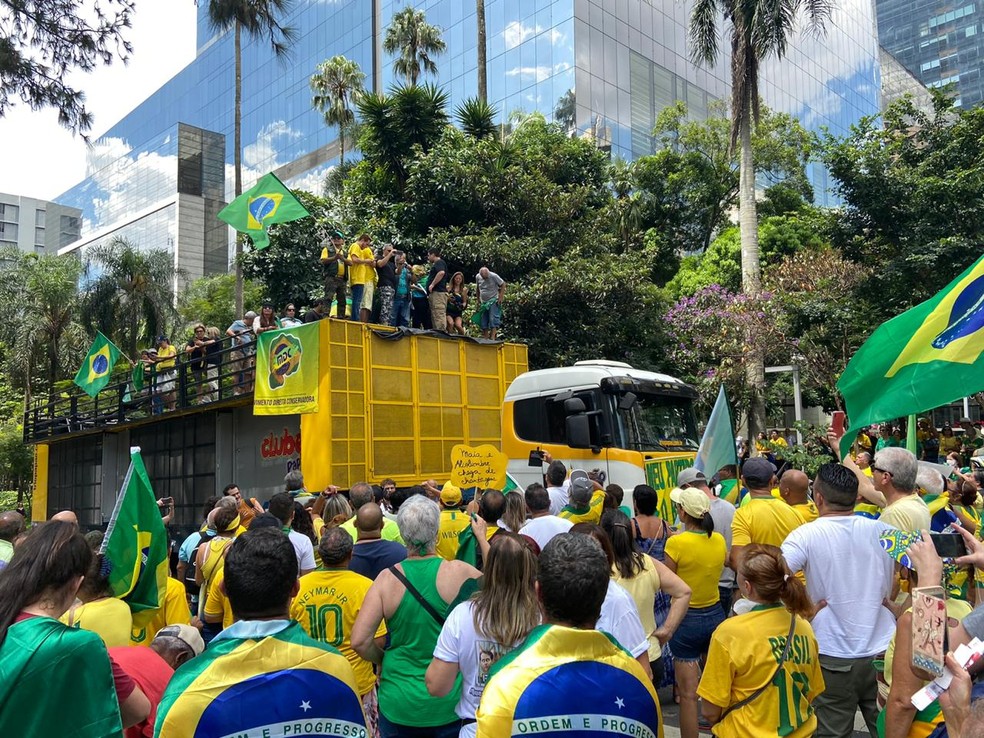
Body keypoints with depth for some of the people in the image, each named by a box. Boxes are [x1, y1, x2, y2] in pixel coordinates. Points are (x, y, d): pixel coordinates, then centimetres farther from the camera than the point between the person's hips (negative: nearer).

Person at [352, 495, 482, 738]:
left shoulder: (387, 578, -13)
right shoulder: (459, 572, -15)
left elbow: (359, 641, -15)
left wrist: (384, 659, 4)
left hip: (399, 704, 1)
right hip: (450, 703, 0)